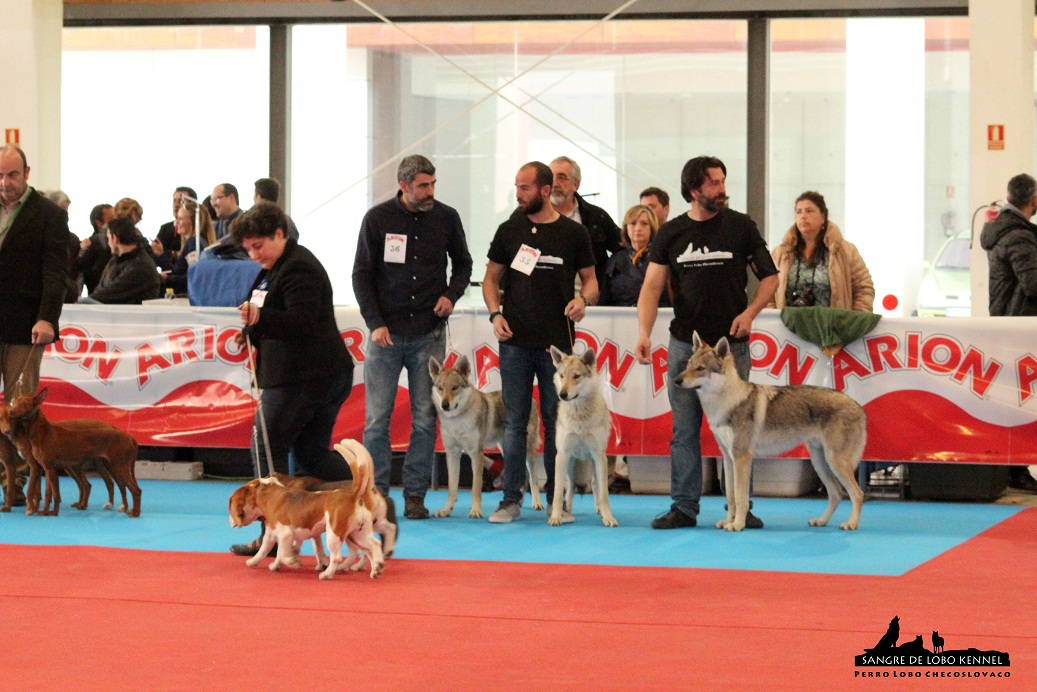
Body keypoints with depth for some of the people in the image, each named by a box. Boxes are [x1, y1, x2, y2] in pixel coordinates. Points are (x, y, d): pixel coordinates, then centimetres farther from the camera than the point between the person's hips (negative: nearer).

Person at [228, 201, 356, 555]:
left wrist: (260, 318, -39)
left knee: (268, 449, -3)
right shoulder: (274, 269, 18)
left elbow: (302, 322, -27)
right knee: (313, 453, 14)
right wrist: (252, 331, 12)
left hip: (300, 379, -11)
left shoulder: (298, 269, -16)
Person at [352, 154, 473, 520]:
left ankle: (415, 494, 8)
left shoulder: (447, 218, 3)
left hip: (428, 334, 1)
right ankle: (376, 492, 8)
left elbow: (462, 263, 17)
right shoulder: (378, 218, -1)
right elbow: (361, 274, 2)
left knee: (425, 418, 1)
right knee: (377, 417, 0)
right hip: (386, 333, -1)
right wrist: (375, 323, -7)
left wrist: (452, 294, -2)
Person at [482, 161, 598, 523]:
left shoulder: (573, 233, 4)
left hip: (558, 342, -1)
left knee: (557, 422, 3)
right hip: (515, 341, 1)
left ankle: (558, 498, 11)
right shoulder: (510, 230, 7)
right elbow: (491, 277, 13)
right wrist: (495, 313, -3)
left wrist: (583, 299, -12)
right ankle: (511, 499, 7)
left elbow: (590, 279, 10)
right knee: (514, 421, 2)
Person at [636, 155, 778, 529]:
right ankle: (684, 507, 9)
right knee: (684, 430, 3)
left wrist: (750, 312, -10)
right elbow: (652, 287, 1)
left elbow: (770, 276, 7)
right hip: (684, 344, 1)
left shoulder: (740, 226, 2)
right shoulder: (671, 233, 5)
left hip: (730, 344, -1)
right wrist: (644, 332, -13)